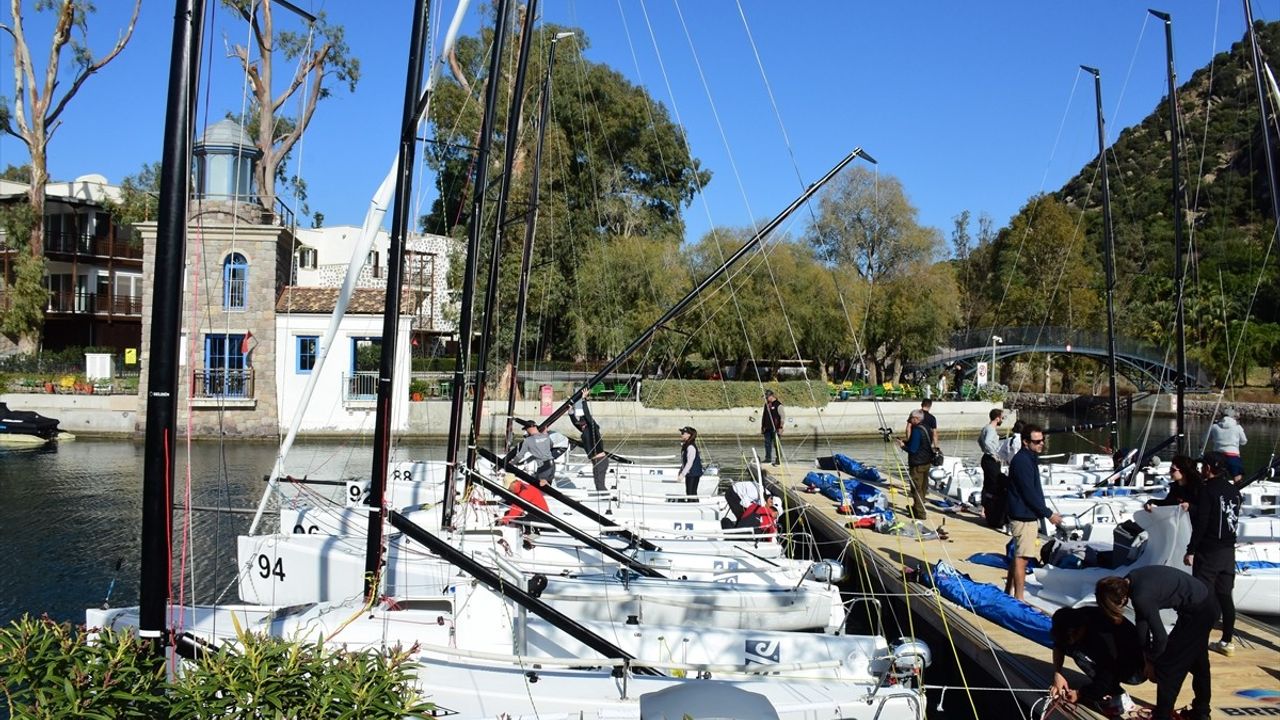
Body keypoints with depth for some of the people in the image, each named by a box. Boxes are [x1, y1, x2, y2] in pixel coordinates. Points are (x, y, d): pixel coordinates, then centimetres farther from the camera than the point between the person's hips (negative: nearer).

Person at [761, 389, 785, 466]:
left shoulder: (778, 405, -8)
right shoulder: (767, 404, 14)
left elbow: (783, 416, -9)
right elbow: (764, 416, 21)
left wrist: (780, 427, -14)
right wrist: (762, 427, 18)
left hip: (775, 428, -7)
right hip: (767, 428, 7)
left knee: (776, 444, -4)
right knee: (767, 443, 8)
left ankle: (779, 459, 2)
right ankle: (768, 458, 16)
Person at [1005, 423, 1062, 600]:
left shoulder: (1029, 458, 13)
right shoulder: (1022, 461, -19)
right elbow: (1029, 493, -20)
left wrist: (1043, 513, 20)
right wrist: (1049, 514, -13)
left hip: (1028, 516, 10)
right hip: (1024, 517, -10)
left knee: (1018, 556, 16)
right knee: (1021, 558, -5)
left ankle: (1008, 592, 25)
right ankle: (1018, 599, 1)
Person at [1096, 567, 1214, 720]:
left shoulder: (1141, 597, -29)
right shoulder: (1130, 581, -5)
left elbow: (1160, 638, -20)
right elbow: (1141, 618, 8)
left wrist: (1150, 661, -2)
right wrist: (1146, 654, 10)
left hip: (1197, 611, -9)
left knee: (1167, 665, 0)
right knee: (1197, 661, 25)